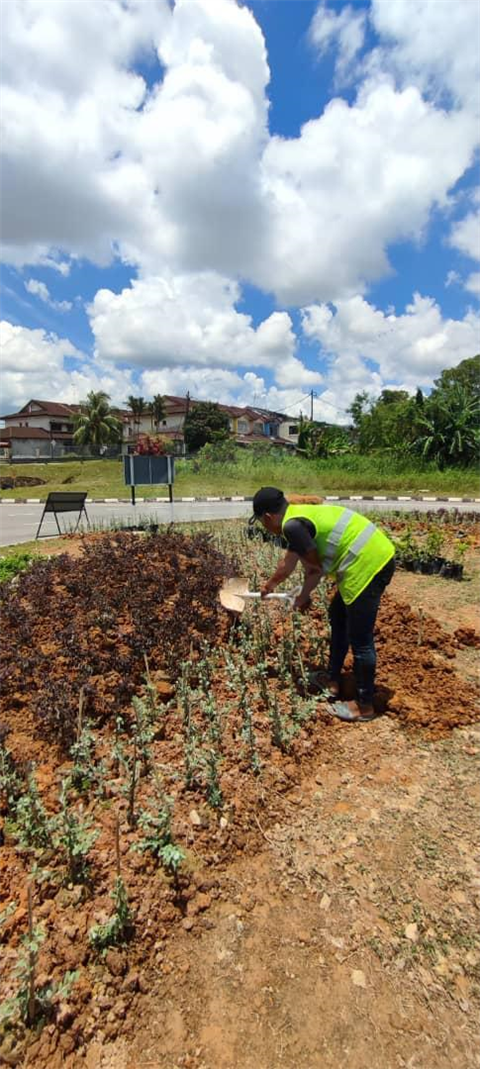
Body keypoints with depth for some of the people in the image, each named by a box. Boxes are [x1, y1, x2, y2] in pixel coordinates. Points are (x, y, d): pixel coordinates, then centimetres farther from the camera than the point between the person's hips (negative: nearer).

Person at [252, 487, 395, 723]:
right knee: (338, 616, 23)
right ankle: (333, 681, 36)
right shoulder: (299, 515, 17)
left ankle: (364, 706, 20)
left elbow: (315, 568, -10)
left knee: (359, 640, 2)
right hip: (377, 557, 11)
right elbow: (287, 564, 30)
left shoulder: (292, 525, -14)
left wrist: (303, 596, 10)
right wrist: (269, 585, 44)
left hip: (368, 565, -11)